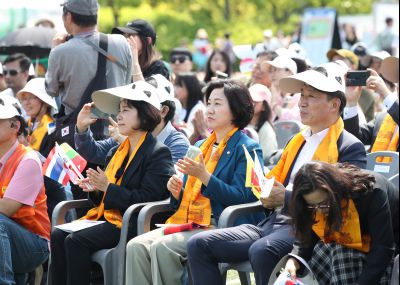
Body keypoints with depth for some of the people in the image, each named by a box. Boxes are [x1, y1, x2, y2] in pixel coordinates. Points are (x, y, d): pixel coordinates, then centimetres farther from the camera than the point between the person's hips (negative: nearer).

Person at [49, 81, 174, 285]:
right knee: (57, 236, -14)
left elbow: (146, 198, -14)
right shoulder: (117, 151, 20)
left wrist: (107, 188, -16)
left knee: (76, 241, -26)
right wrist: (95, 188, 2)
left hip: (132, 224, -8)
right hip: (107, 216, 8)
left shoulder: (158, 153, -5)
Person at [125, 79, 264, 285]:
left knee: (162, 246, -29)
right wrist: (177, 193, 4)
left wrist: (204, 176, -19)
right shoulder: (201, 146, 23)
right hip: (186, 221, 8)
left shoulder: (246, 149, -1)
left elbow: (242, 198, -12)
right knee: (136, 246, -17)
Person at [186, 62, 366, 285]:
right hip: (272, 223, 8)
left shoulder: (351, 148, -1)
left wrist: (286, 198, -19)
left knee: (261, 251, -39)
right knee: (199, 244, -6)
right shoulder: (298, 140, 24)